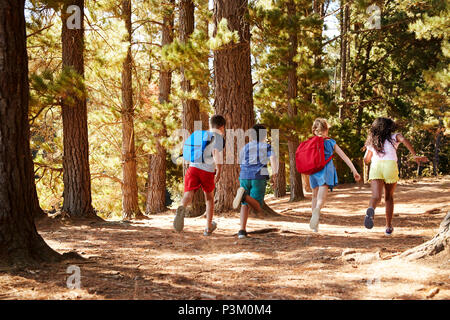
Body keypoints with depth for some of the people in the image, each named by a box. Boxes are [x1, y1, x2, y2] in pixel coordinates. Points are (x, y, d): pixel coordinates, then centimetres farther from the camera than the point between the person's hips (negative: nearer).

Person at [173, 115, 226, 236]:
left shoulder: (199, 134, 22)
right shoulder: (218, 136, 5)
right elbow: (216, 151, -15)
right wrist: (219, 170, -17)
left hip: (193, 167, 2)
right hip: (208, 171, -2)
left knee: (188, 194, -14)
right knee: (209, 198, 20)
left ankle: (182, 208, -49)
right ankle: (208, 228, 30)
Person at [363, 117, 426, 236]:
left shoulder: (372, 141, 24)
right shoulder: (394, 136, 17)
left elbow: (366, 160, 27)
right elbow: (404, 140, -6)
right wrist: (415, 156, -12)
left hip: (375, 166, 1)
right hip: (390, 166, -1)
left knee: (376, 197, -14)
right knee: (389, 197, 18)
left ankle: (370, 210, -50)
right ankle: (388, 227, 20)